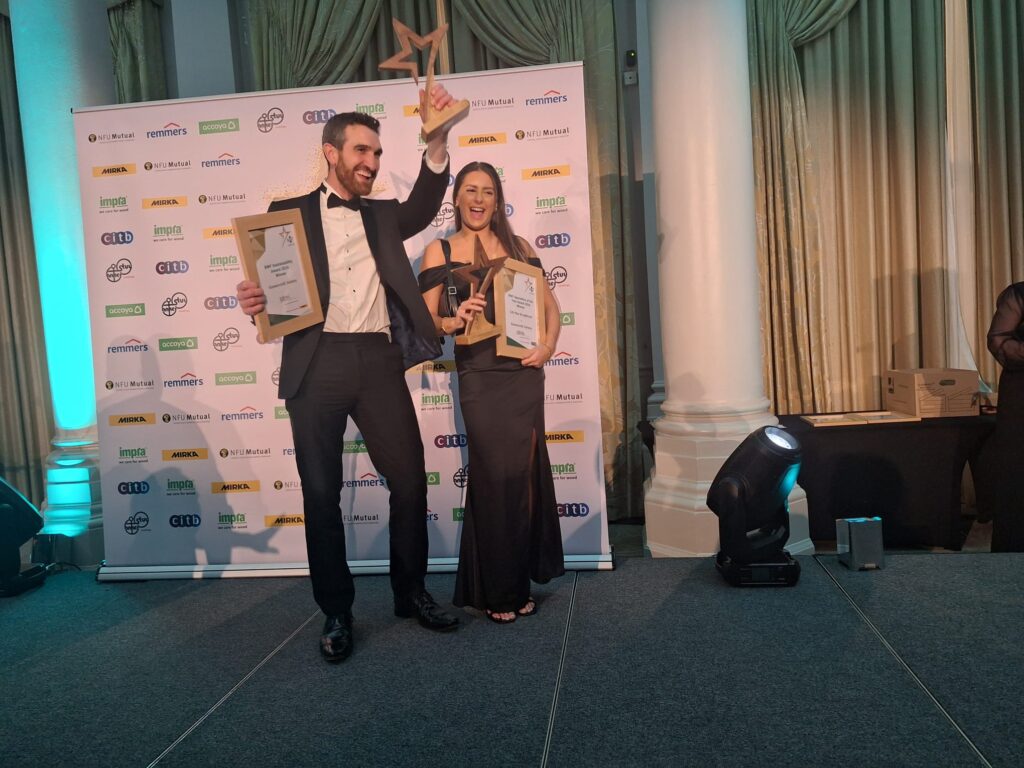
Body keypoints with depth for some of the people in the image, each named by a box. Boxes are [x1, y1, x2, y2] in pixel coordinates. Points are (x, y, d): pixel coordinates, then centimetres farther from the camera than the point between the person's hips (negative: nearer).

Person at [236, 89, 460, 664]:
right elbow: (272, 287, 5)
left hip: (378, 361, 2)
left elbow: (424, 207, -2)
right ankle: (337, 613, 20)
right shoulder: (290, 213, 10)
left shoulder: (385, 215, 18)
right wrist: (255, 303, -19)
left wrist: (438, 139, -16)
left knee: (410, 480, 3)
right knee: (322, 493, 4)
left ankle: (412, 593, 24)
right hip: (318, 363, -2)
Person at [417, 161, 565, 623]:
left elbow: (549, 305, 11)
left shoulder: (518, 246, 11)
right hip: (479, 377, -2)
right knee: (496, 476, -1)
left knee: (525, 473, 4)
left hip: (524, 373, 2)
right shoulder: (439, 252, 5)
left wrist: (548, 346, -6)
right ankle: (496, 592, 16)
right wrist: (453, 321, -20)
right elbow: (426, 320, 1)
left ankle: (519, 584, 21)